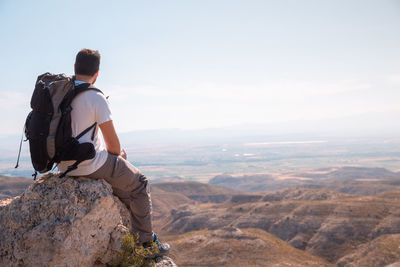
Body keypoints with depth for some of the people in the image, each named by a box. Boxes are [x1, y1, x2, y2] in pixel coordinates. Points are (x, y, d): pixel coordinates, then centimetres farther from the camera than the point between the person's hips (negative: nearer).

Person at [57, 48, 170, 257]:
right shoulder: (96, 97, -18)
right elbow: (112, 141, -14)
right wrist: (119, 154, 10)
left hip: (63, 164, 8)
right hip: (89, 164, -8)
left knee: (121, 176, 31)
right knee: (139, 184, 12)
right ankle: (146, 241, 17)